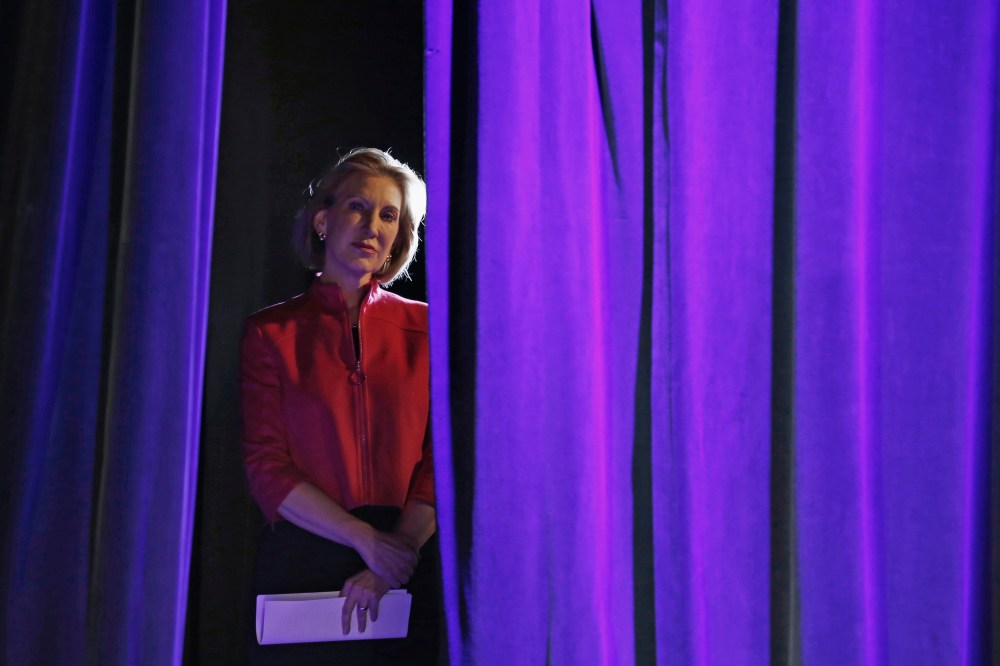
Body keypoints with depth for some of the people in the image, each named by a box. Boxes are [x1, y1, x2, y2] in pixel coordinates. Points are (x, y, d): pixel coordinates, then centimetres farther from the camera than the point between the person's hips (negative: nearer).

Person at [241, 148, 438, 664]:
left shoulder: (424, 328, 3)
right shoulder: (270, 332, 2)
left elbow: (444, 463, -2)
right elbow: (266, 468, -4)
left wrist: (391, 563, -13)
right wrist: (367, 540, -14)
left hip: (408, 572, 1)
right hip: (300, 562, 0)